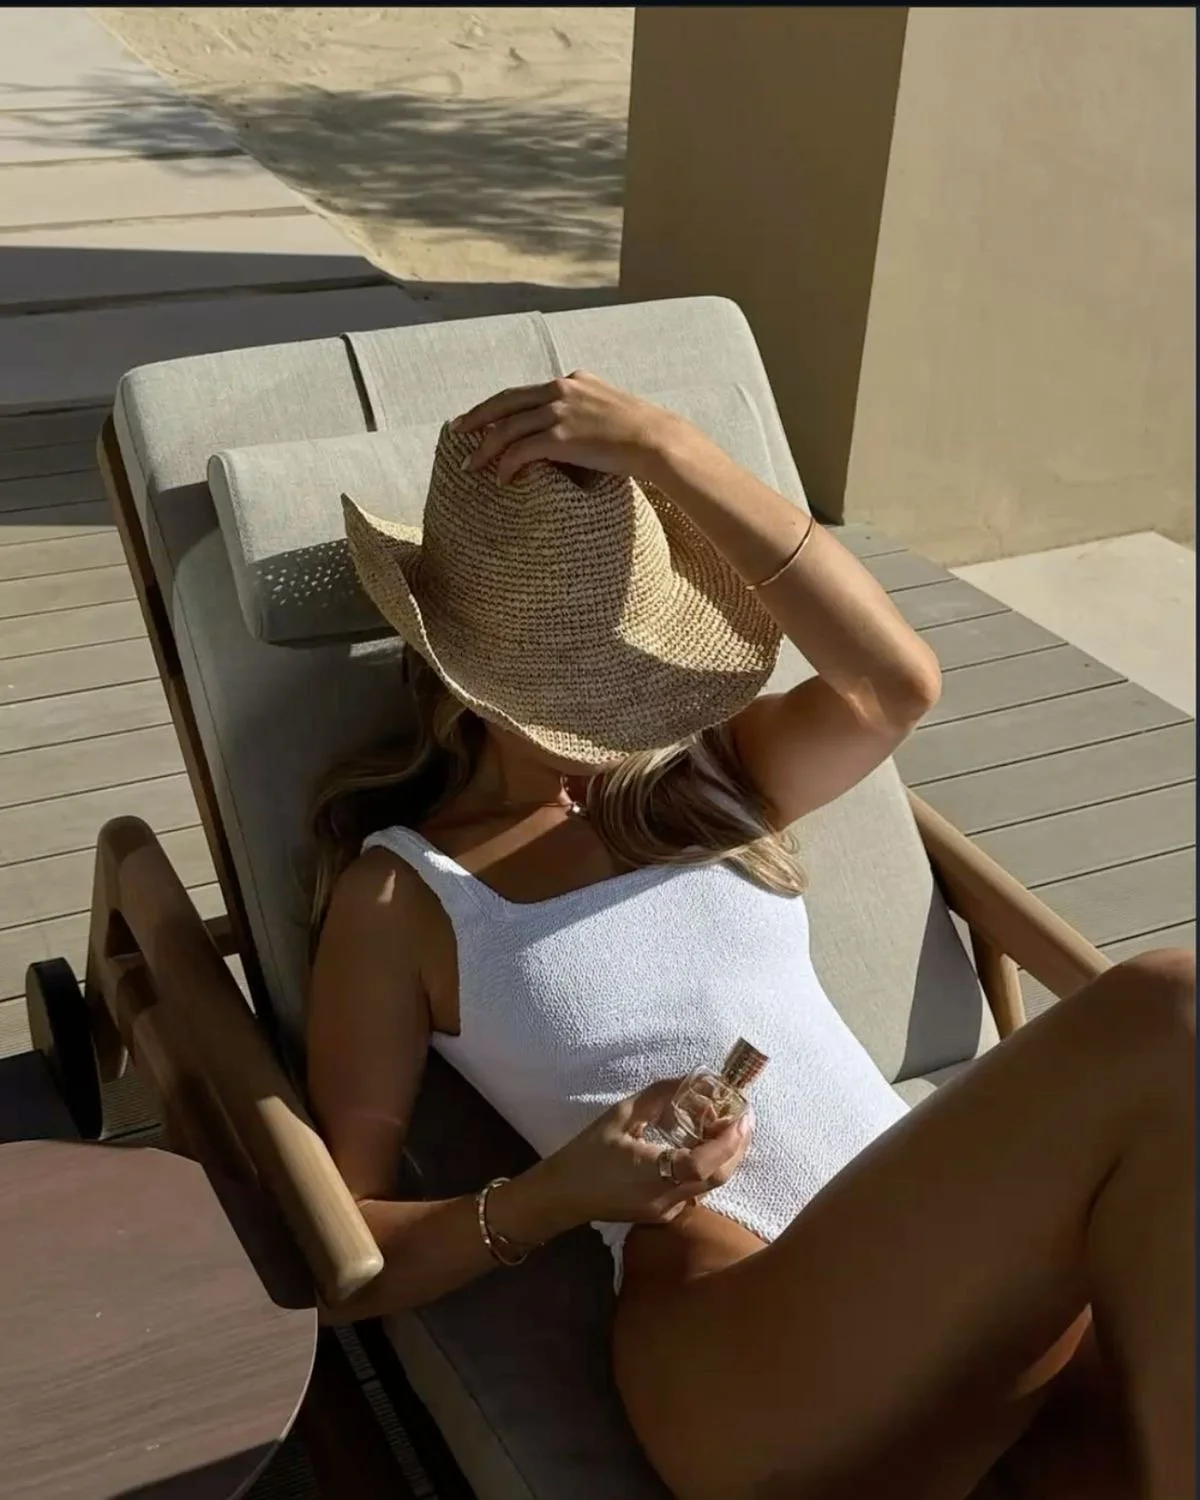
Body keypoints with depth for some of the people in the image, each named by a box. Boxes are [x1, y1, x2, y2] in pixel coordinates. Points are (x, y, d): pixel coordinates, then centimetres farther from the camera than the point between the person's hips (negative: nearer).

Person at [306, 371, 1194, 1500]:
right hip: (738, 1345, -4)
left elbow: (896, 685, -3)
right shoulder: (398, 889, 8)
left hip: (964, 1275, 5)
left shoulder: (704, 776, 19)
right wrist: (554, 1196, -13)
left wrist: (668, 452, -8)